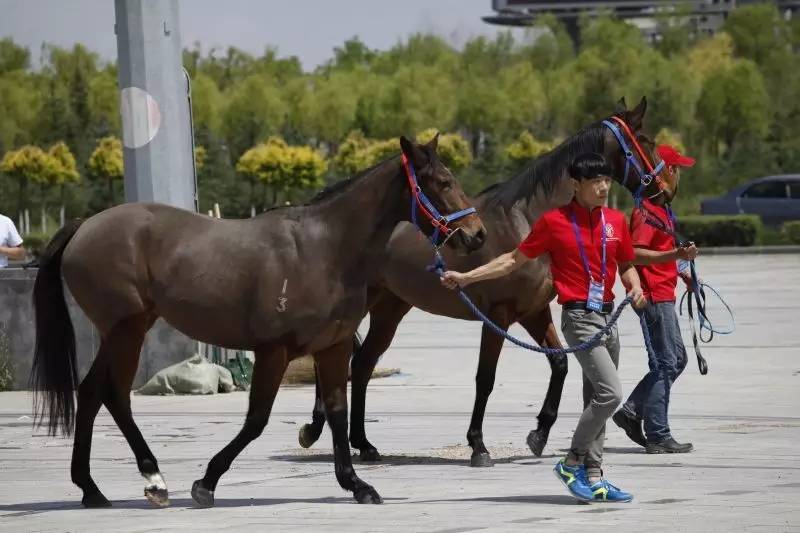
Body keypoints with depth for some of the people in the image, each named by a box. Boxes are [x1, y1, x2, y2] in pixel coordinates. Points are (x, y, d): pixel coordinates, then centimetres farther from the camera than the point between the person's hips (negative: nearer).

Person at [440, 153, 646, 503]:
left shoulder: (616, 221, 8)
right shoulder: (555, 221, -5)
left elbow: (626, 265, 20)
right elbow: (515, 259, 2)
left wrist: (635, 288, -2)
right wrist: (466, 277, -1)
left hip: (608, 317, 6)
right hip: (580, 317, -6)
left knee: (596, 401, 10)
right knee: (610, 393, -18)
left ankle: (593, 479, 15)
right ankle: (573, 463, -4)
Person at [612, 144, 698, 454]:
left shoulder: (661, 208, 16)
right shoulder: (648, 209, -16)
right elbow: (635, 254, -27)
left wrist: (682, 271, 22)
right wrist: (677, 255, -34)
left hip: (663, 295, 10)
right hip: (654, 296, -10)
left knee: (676, 359, 16)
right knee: (665, 364, -6)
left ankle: (632, 412, 17)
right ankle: (658, 437, -2)